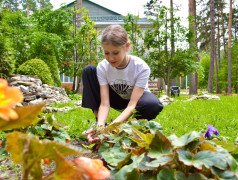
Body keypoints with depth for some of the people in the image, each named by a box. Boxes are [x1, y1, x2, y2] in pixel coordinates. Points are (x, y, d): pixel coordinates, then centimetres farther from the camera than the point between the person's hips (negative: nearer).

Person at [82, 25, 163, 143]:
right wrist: (100, 126, -46)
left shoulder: (141, 67, -30)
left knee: (153, 105, -40)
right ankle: (99, 123, -13)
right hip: (117, 99, 3)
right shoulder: (103, 67, -22)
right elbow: (104, 104, -27)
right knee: (88, 71, -19)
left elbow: (132, 105, -35)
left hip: (137, 98, -3)